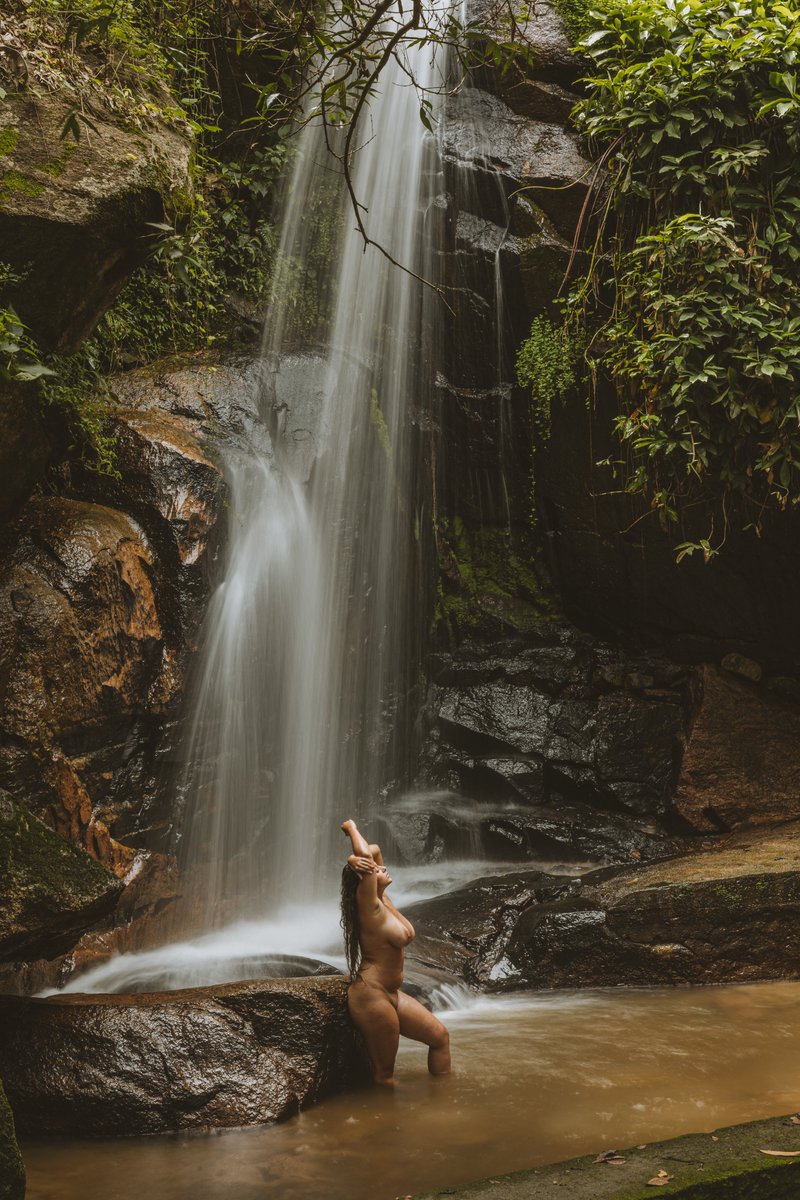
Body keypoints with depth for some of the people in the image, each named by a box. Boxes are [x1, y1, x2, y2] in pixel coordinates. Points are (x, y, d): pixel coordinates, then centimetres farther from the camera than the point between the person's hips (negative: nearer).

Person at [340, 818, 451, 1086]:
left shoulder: (383, 900, 6)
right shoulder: (370, 906, -18)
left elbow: (374, 851, 13)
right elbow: (366, 854, -28)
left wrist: (355, 859, -4)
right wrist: (351, 828, -14)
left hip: (391, 993, 10)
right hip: (371, 995, -10)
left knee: (440, 1037, 15)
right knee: (384, 1075, -1)